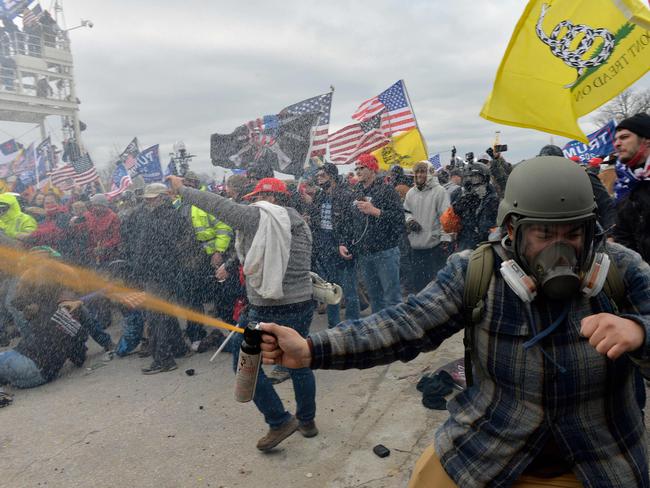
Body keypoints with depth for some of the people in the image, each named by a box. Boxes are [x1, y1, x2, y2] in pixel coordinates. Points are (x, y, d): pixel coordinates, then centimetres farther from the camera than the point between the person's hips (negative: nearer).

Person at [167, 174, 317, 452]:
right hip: (303, 306, 7)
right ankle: (307, 421, 34)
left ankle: (280, 422, 11)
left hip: (267, 311, -6)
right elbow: (305, 264, 13)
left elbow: (214, 203, -5)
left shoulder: (254, 217, -10)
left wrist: (181, 189, 7)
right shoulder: (300, 223, 8)